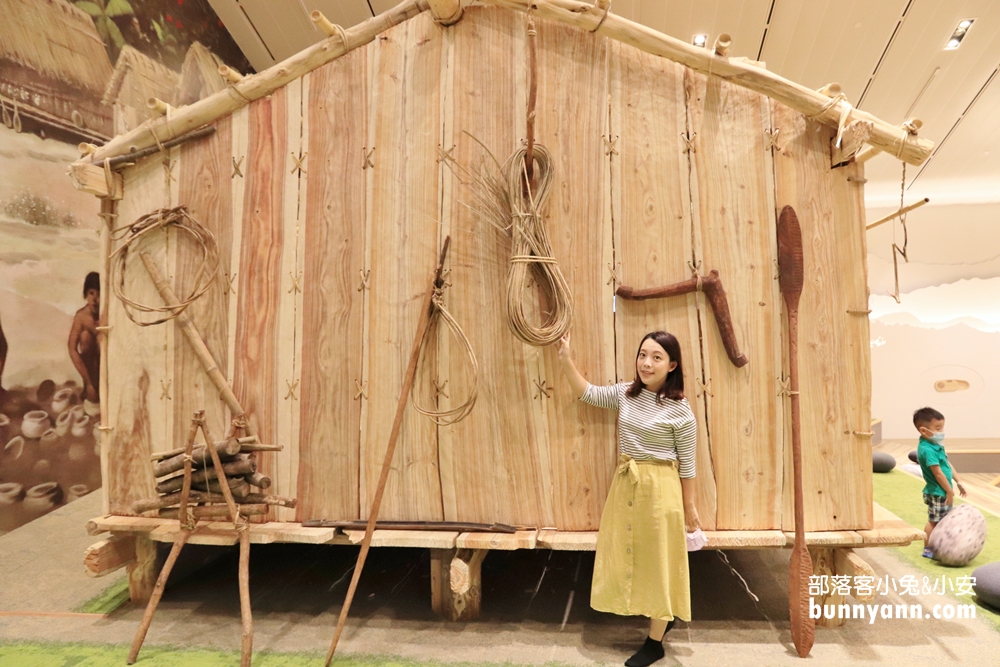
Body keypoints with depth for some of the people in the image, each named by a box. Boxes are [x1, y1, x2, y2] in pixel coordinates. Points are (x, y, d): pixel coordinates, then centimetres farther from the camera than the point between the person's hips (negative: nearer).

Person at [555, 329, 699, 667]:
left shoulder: (680, 410, -13)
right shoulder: (625, 393, 1)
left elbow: (687, 464, -6)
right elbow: (588, 393, 9)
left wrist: (689, 506, -1)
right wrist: (566, 359, -2)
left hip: (659, 488, -6)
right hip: (625, 484, 6)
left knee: (656, 562, 8)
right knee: (627, 557, 17)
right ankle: (662, 617, 41)